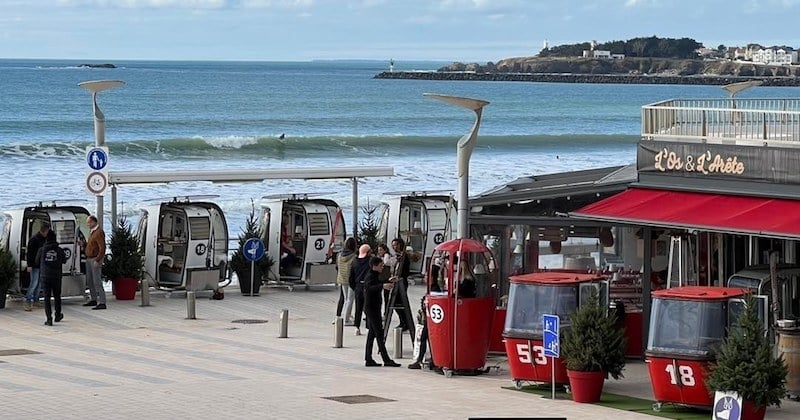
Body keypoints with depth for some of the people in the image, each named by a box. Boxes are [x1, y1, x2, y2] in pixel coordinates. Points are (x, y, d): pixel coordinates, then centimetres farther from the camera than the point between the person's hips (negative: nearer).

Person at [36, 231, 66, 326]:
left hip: (45, 276, -1)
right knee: (57, 296, 18)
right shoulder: (59, 250, -3)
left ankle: (49, 319, -9)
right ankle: (58, 315, 31)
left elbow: (37, 262, 6)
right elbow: (64, 261, 10)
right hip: (56, 277, 1)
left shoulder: (42, 250, -4)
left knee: (47, 297, 0)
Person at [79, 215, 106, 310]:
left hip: (95, 260, -10)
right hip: (89, 259, 10)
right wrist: (83, 244, 7)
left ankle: (102, 303, -14)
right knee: (90, 280, 16)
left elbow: (102, 248, -21)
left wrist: (97, 260, -24)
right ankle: (94, 299, 27)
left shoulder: (99, 232, -15)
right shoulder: (92, 232, 15)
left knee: (97, 281, -12)